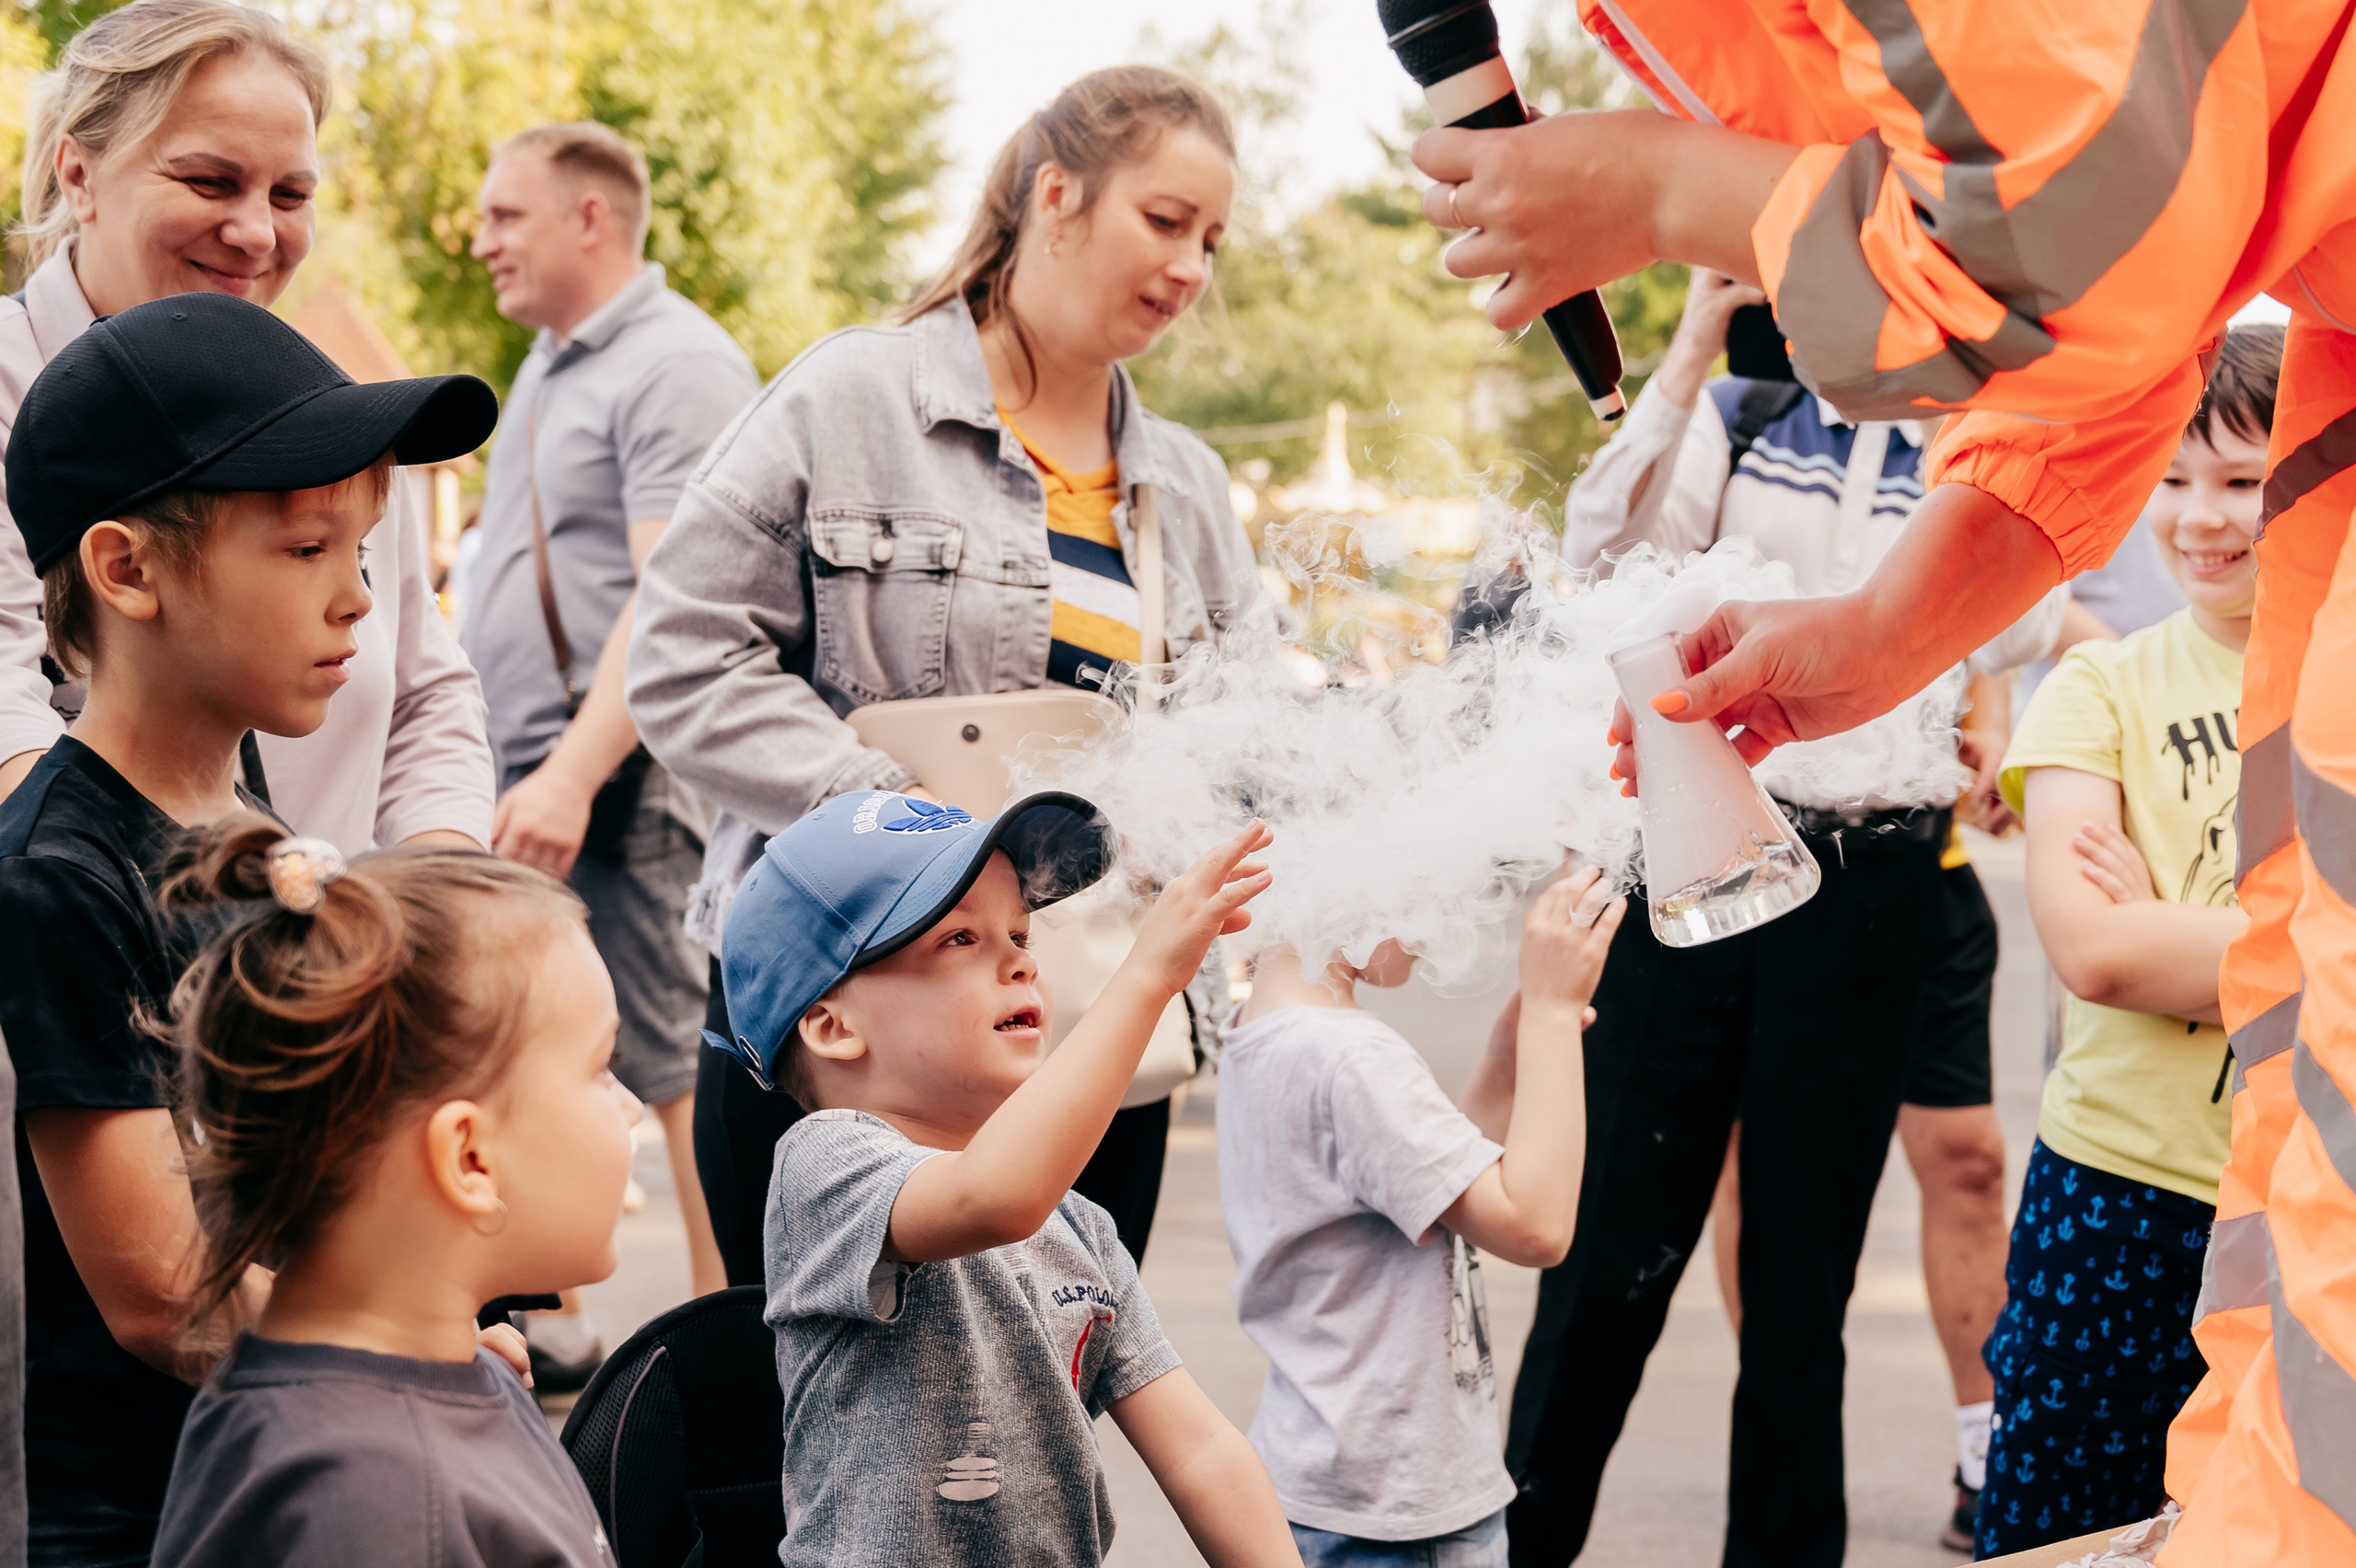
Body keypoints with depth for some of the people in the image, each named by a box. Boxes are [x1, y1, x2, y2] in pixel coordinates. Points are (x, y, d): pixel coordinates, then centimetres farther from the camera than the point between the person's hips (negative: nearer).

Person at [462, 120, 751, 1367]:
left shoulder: (676, 365, -12)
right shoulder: (550, 363, 18)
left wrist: (575, 774, -29)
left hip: (617, 788, -10)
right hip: (517, 778, 10)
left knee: (674, 1058, -6)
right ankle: (543, 1326, 21)